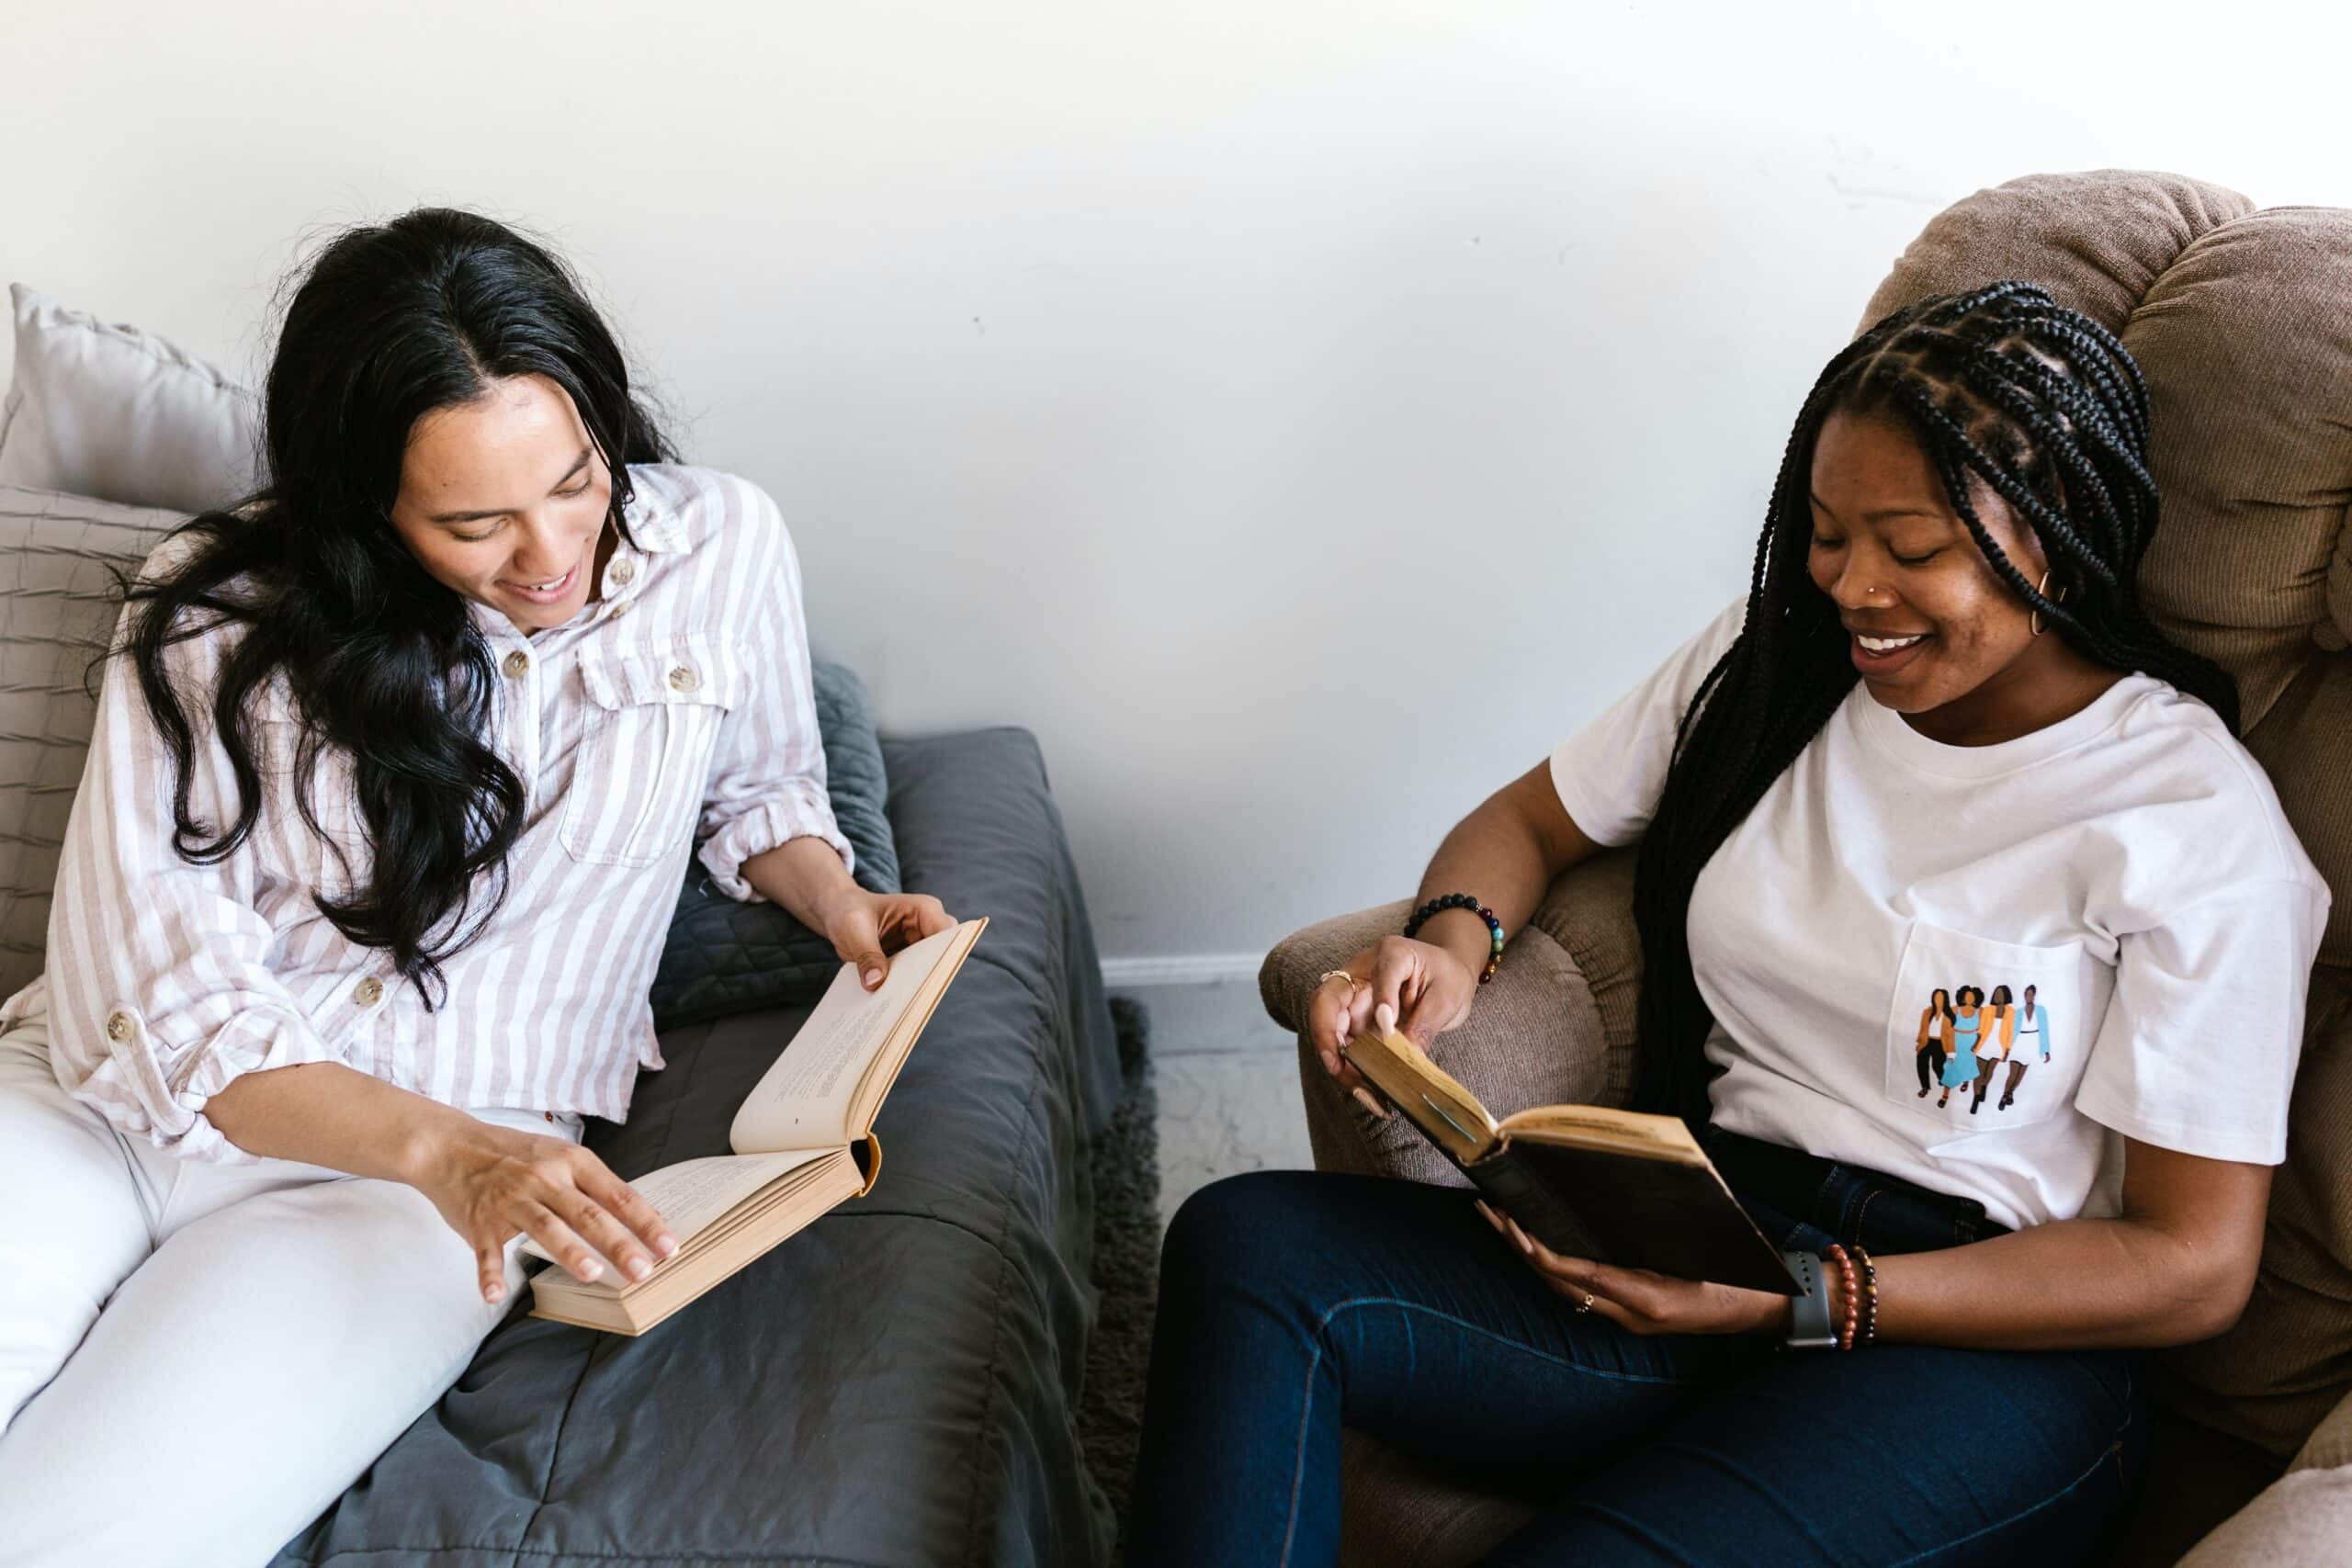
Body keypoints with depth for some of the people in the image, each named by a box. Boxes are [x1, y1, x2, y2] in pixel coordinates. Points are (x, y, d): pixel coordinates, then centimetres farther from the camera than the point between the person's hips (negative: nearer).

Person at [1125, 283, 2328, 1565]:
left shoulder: (2198, 824, -7)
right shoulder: (1770, 659, 9)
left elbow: (2194, 1264, -7)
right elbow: (1529, 821, 20)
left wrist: (1808, 1304, -17)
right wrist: (1449, 938, -6)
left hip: (1978, 1348, -5)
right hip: (1699, 1268, 5)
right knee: (1246, 1243, -22)